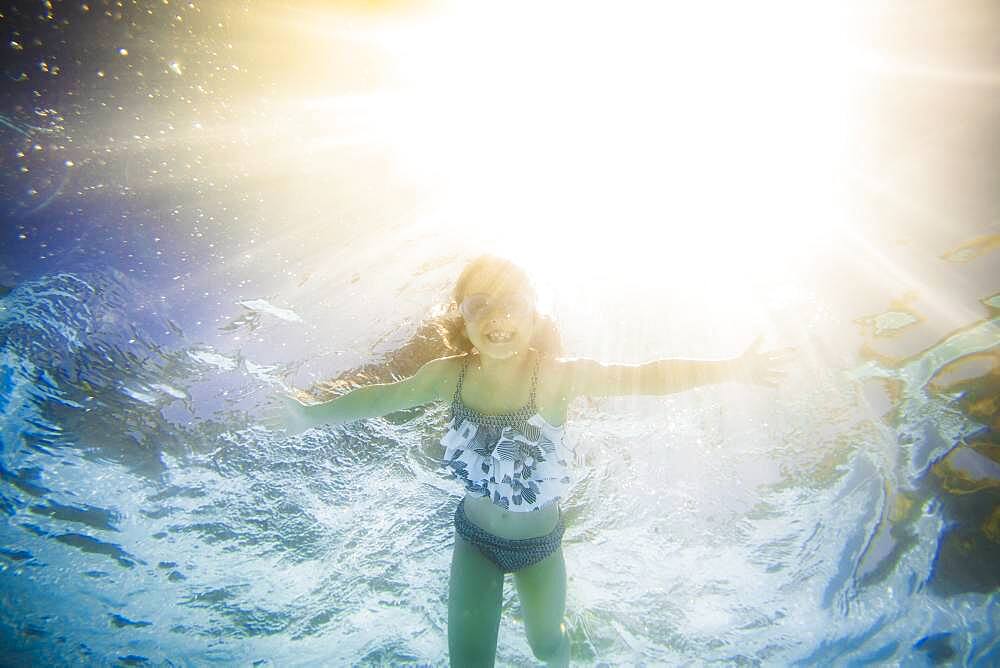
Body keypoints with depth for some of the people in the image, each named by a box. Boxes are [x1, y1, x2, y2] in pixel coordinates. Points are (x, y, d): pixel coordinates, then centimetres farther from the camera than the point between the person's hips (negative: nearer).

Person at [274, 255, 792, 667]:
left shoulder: (556, 375, -28)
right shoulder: (448, 375, -20)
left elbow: (645, 377, -30)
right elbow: (383, 396, -5)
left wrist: (730, 368, -35)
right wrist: (314, 414, 8)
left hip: (539, 540, -1)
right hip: (475, 538, 1)